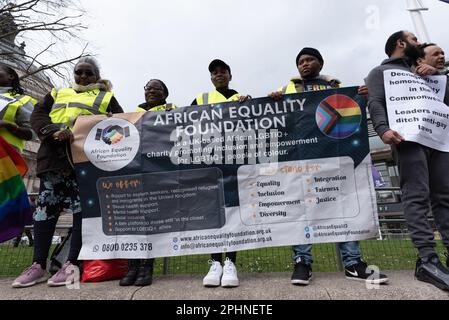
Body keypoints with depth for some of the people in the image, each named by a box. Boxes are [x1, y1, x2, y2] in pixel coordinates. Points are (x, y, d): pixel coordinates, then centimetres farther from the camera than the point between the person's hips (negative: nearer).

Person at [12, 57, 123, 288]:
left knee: (82, 209, -6)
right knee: (46, 207, 2)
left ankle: (73, 264, 1)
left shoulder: (106, 97, 18)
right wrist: (54, 130, -9)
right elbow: (38, 115, 12)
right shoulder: (57, 93, 26)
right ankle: (38, 266, 10)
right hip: (54, 155, 3)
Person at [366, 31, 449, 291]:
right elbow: (375, 103, -5)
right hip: (408, 138, -7)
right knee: (417, 196, -14)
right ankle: (428, 260, -15)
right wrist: (383, 128, -22)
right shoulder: (380, 72, 15)